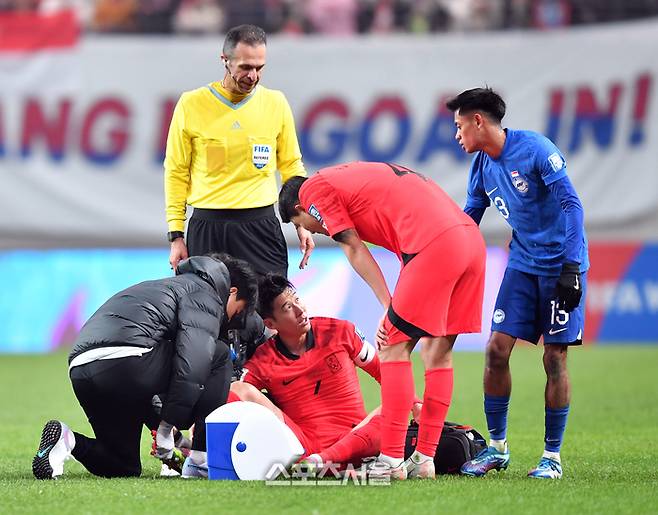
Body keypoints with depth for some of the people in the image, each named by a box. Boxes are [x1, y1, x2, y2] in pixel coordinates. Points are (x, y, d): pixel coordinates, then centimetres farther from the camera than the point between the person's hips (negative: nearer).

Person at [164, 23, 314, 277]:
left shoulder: (276, 103, 5)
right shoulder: (191, 104, 0)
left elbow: (291, 166, 13)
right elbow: (177, 172, 5)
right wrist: (176, 234, 1)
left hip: (261, 227, 1)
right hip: (207, 226, -1)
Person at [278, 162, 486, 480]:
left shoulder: (314, 189, 11)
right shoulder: (351, 176, 33)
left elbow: (354, 249, 4)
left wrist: (388, 307, 5)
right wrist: (394, 311, 15)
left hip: (434, 245, -9)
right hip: (472, 238, 9)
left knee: (394, 347, -1)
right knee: (438, 351, 13)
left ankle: (392, 460, -2)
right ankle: (424, 459, 16)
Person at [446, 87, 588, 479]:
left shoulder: (534, 149, -16)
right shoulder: (482, 164, 6)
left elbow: (572, 205, -18)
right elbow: (468, 219, 18)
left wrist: (571, 268, -23)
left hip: (561, 265, -6)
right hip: (522, 265, 6)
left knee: (555, 358, -4)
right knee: (497, 349, -3)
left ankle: (553, 457, 5)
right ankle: (497, 448, 8)